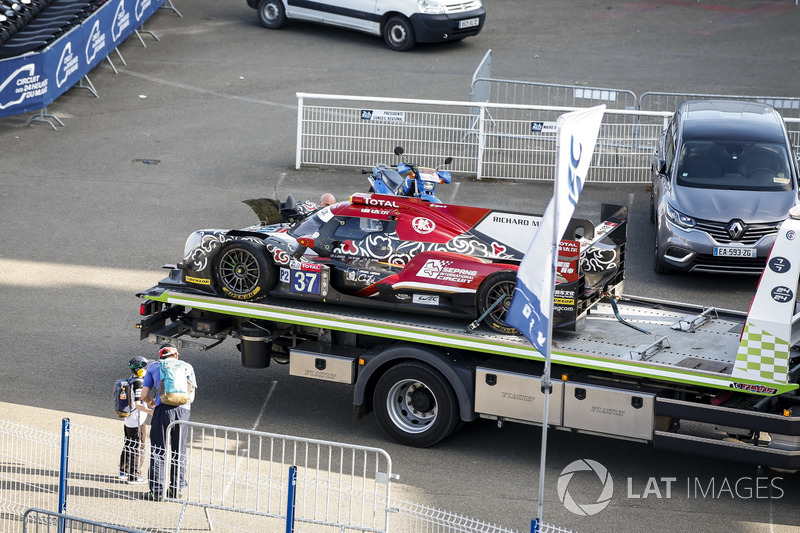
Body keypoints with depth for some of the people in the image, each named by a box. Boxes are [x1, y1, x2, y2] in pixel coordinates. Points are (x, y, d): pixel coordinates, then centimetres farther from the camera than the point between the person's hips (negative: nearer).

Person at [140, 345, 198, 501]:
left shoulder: (153, 367, 17)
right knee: (179, 451, 11)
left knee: (158, 451, 2)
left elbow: (144, 394, 14)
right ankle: (177, 489, 15)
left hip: (163, 409, -2)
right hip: (183, 410, 2)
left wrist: (152, 401, 35)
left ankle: (157, 490, 0)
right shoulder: (187, 367, 21)